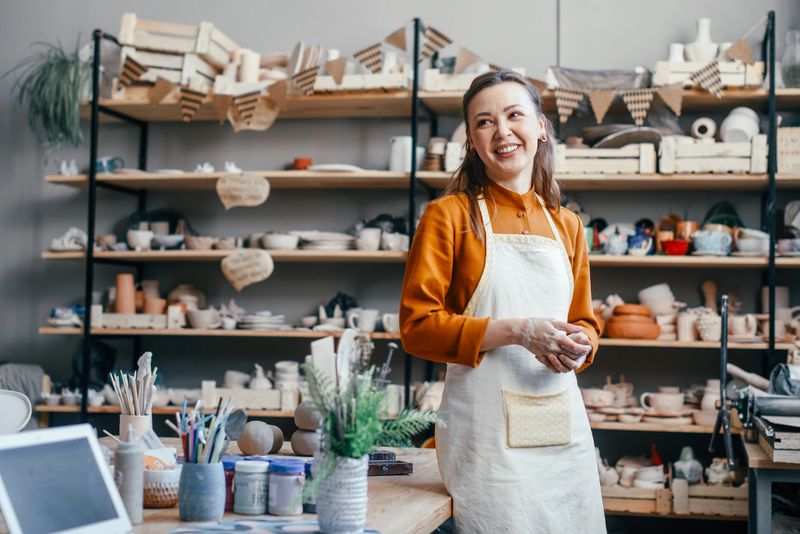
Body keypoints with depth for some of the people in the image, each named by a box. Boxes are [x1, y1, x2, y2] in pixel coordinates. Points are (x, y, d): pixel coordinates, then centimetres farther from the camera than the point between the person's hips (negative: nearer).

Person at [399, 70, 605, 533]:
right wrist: (516, 330, -17)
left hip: (564, 424, 5)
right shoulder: (449, 215, -2)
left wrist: (579, 346, -3)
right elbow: (417, 326, -8)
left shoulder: (566, 225, 13)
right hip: (487, 428, -5)